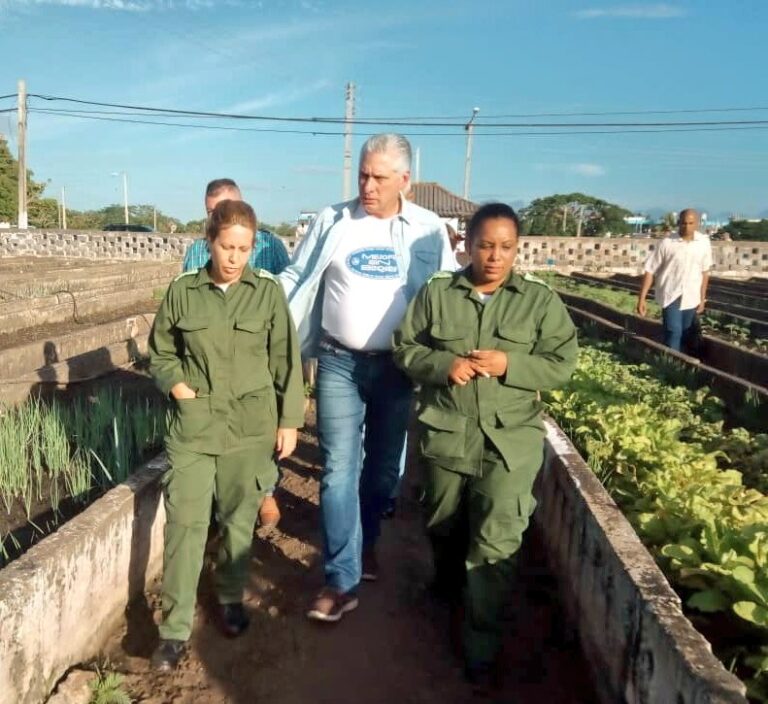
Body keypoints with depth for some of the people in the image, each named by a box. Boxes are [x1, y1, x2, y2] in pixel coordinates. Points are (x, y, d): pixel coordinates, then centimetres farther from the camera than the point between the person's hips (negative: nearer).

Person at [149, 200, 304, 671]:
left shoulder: (268, 291, -4)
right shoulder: (182, 291, -1)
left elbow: (286, 360, -1)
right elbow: (160, 352, 11)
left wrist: (289, 420, -1)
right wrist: (175, 384, -8)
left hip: (250, 426, 0)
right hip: (192, 426, 1)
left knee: (239, 520, 13)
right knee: (185, 522, 1)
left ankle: (231, 598, 36)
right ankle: (176, 626, 15)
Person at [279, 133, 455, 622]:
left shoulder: (429, 231, 0)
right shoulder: (332, 222, 1)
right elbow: (295, 281, 7)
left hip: (398, 367, 1)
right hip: (340, 364, 0)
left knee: (384, 466, 14)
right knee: (339, 469, -2)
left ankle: (366, 541, 39)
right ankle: (342, 581, 7)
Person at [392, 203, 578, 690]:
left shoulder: (541, 300, -2)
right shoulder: (436, 293, 0)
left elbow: (562, 365, -3)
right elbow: (404, 348, 2)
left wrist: (508, 365, -18)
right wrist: (444, 366, -16)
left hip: (510, 441, -2)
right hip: (445, 434, 2)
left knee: (495, 542, -6)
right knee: (444, 527, 22)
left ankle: (483, 644, 12)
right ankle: (450, 592, 53)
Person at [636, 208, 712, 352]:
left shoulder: (704, 242, -2)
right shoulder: (666, 244, -12)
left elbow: (704, 271, 9)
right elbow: (650, 271, -9)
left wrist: (702, 298, 11)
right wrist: (641, 298, -12)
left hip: (691, 297, 4)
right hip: (671, 296, -4)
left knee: (685, 335, 13)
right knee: (673, 333, -9)